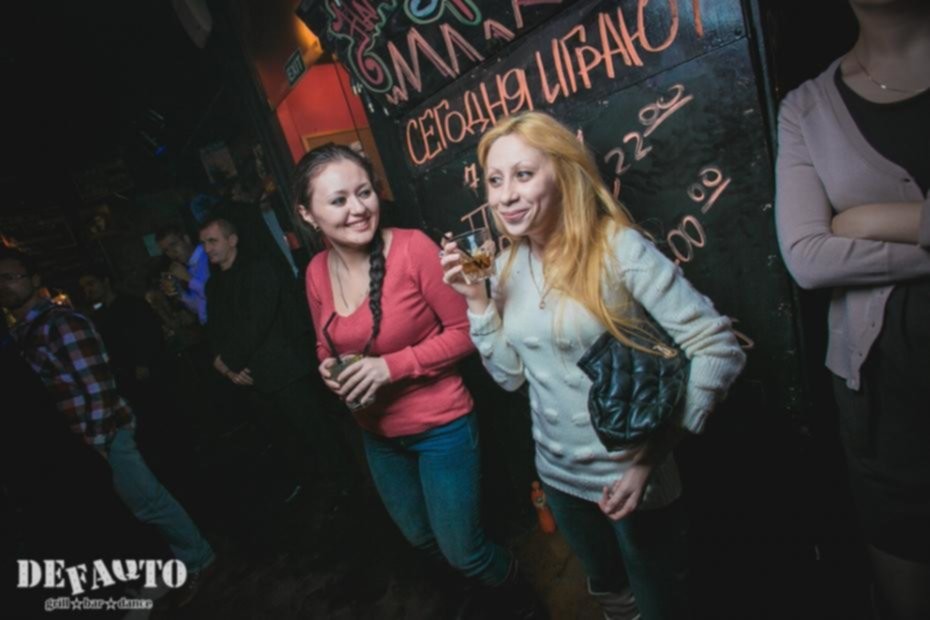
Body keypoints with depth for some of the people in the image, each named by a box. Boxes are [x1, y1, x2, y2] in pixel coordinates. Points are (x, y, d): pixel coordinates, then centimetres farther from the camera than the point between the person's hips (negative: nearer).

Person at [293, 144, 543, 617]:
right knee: (422, 540, 28)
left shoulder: (413, 247, -22)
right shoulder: (317, 272, -4)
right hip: (377, 436, 7)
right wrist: (328, 369, -11)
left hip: (441, 426, -6)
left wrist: (392, 366, -24)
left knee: (462, 550, 10)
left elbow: (464, 330, -17)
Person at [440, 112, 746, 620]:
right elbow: (510, 375, 0)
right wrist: (477, 300, -12)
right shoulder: (509, 265, -2)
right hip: (559, 477, 5)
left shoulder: (619, 247, -20)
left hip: (632, 477, -5)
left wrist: (651, 452, -25)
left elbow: (718, 349, -21)